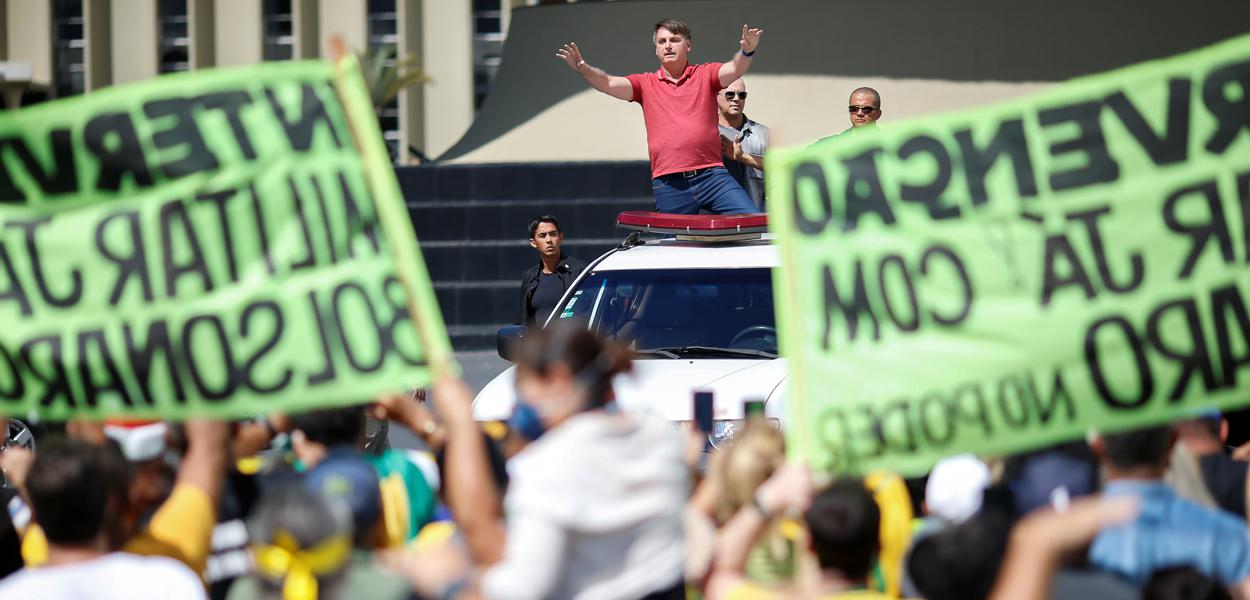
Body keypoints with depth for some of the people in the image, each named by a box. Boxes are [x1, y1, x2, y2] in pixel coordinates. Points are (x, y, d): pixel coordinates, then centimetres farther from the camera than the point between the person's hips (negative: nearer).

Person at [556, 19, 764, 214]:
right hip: (669, 185, 1)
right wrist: (584, 70, -19)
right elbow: (609, 84, 1)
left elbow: (735, 69, -7)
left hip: (711, 175, -1)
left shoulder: (705, 75, 10)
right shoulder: (646, 84, 12)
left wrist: (746, 53, -30)